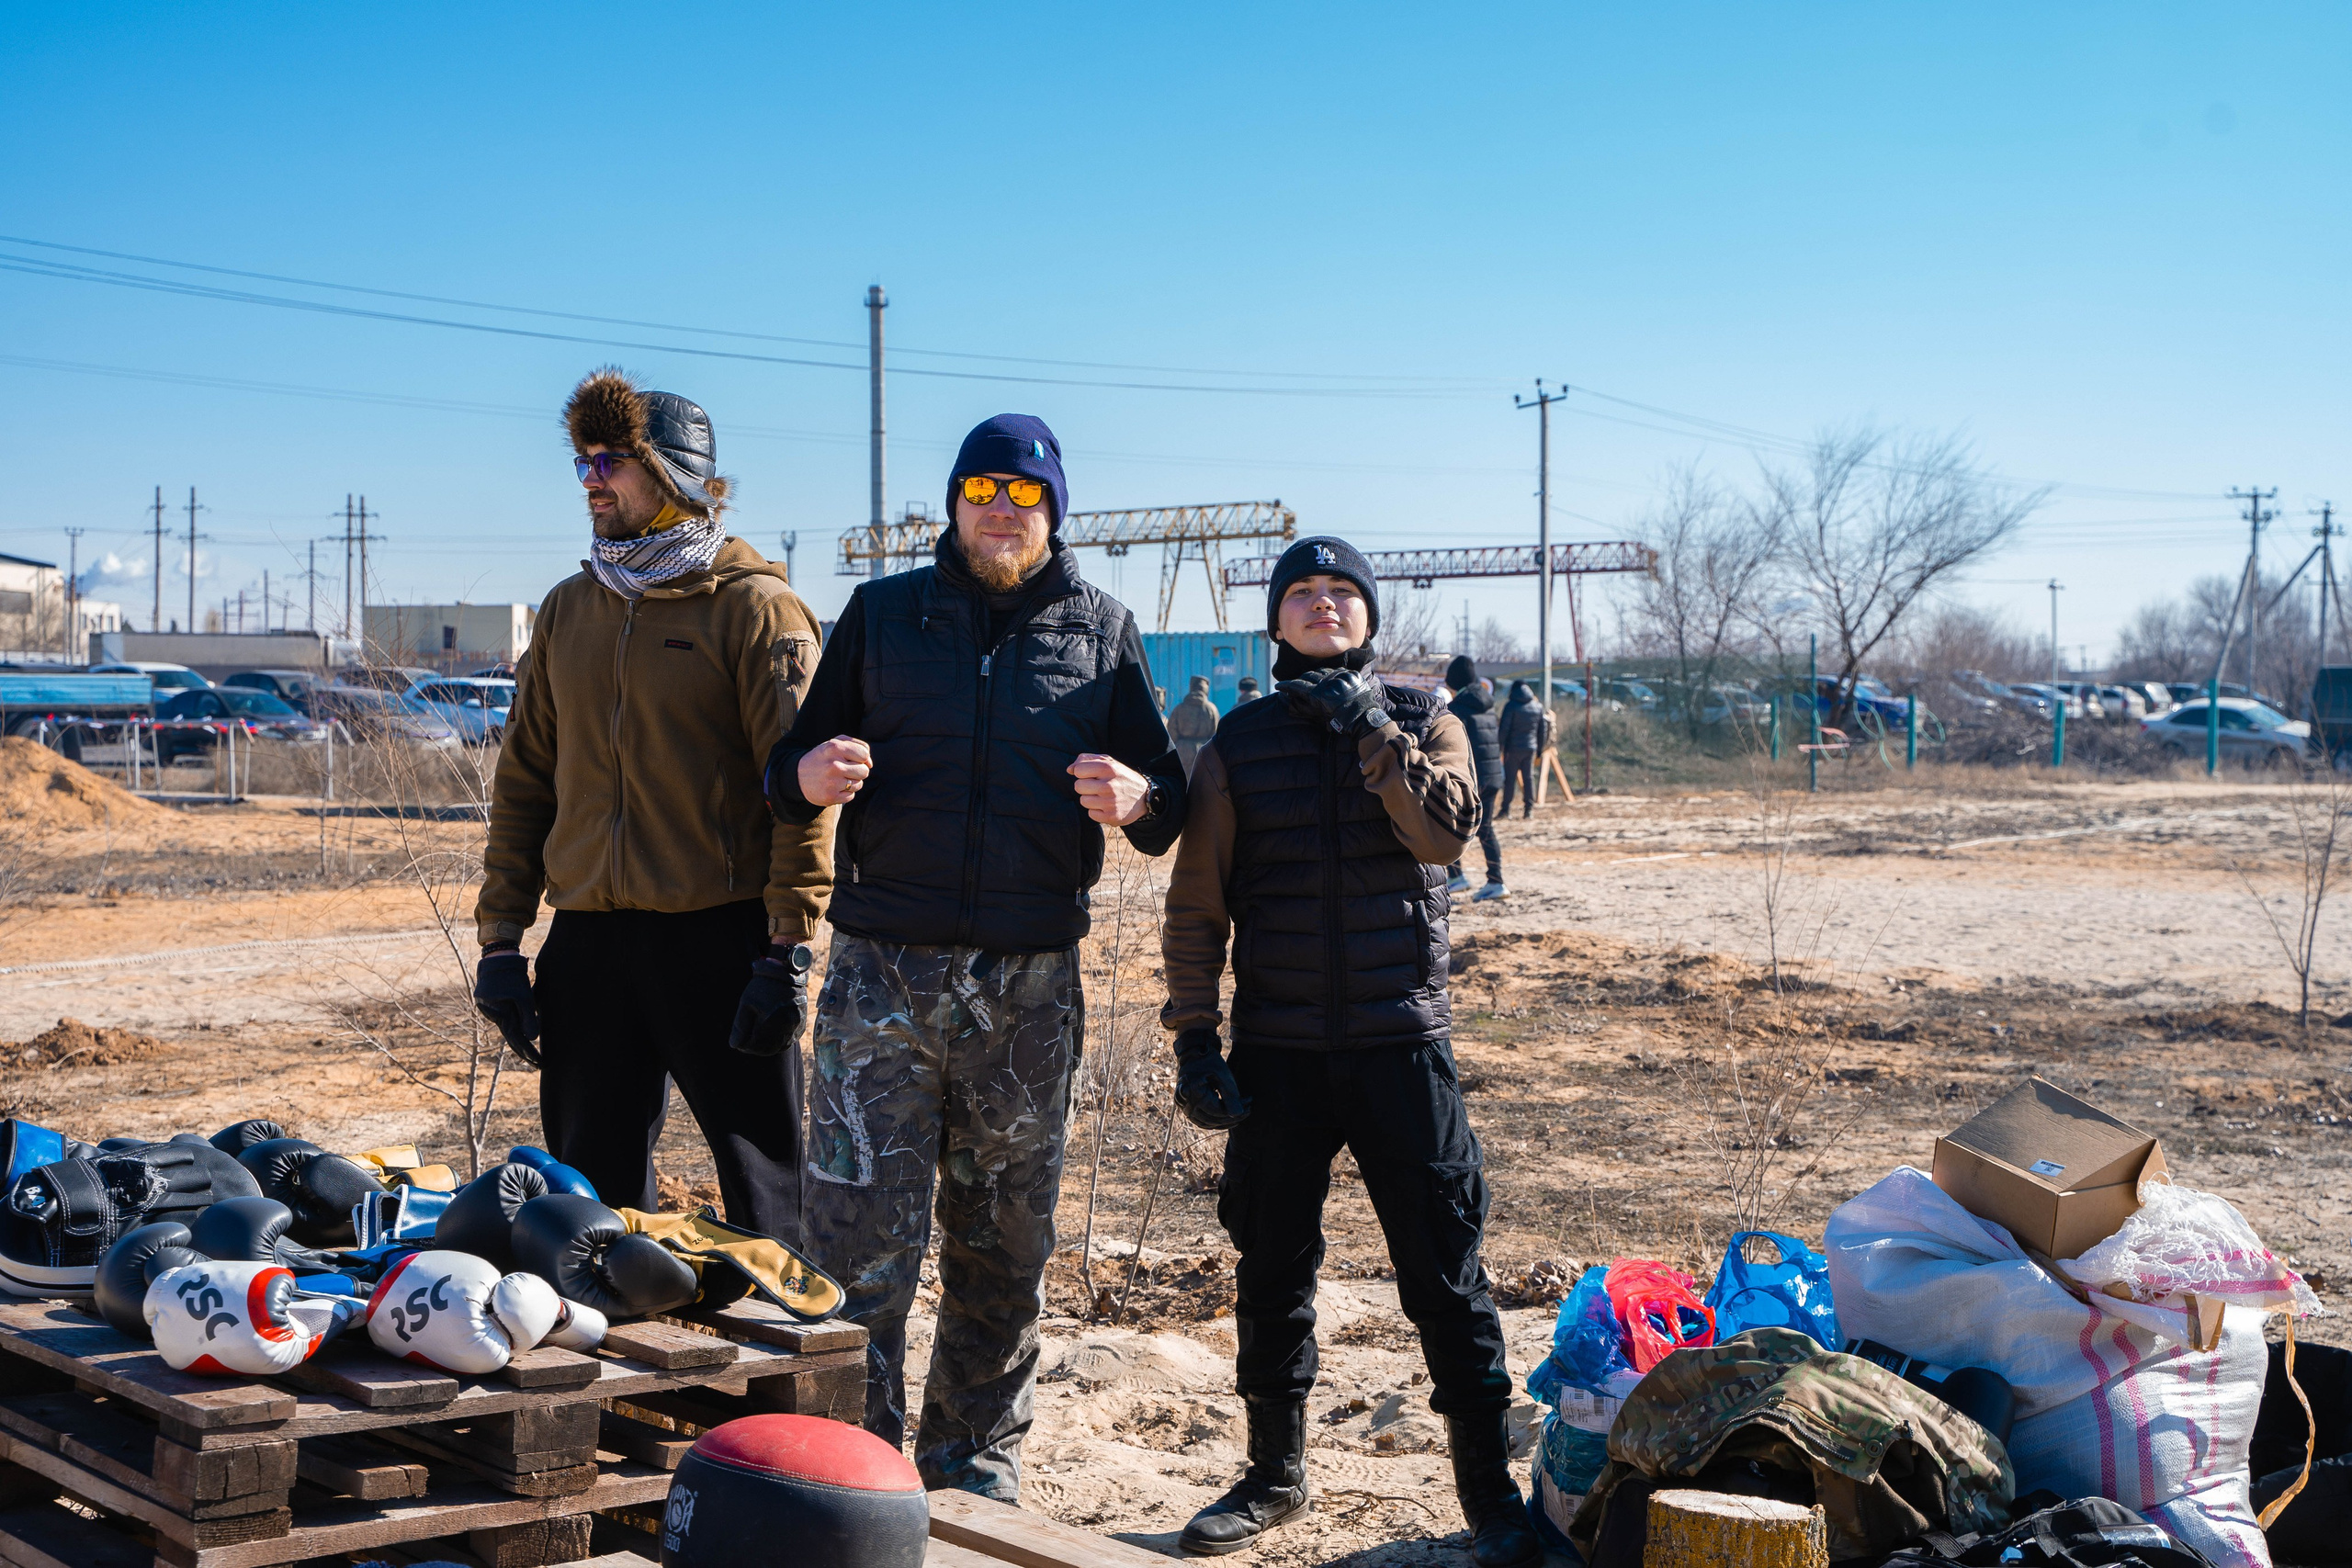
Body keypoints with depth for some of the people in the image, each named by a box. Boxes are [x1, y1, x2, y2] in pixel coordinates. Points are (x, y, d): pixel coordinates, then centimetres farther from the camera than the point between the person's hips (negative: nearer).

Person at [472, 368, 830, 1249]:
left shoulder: (754, 606, -4)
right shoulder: (567, 611, 14)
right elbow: (525, 780, 16)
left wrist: (787, 952, -15)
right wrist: (500, 939, 9)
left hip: (719, 938, -5)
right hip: (588, 944, 6)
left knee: (767, 1193, -1)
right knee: (590, 1191, 12)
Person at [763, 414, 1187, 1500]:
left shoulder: (1101, 630, 10)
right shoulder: (882, 613, 9)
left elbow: (1169, 801, 9)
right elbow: (792, 770, 11)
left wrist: (1136, 799, -15)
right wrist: (809, 776, -14)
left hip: (1030, 984, 1)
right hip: (884, 970, -1)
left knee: (1004, 1247, 10)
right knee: (859, 1241, -6)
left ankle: (976, 1463, 24)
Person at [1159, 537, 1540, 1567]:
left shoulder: (1422, 722, 6)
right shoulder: (1239, 742, 6)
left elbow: (1448, 832, -13)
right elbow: (1196, 903, 6)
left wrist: (1375, 736, -19)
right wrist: (1192, 1035, -1)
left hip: (1401, 1043, -1)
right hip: (1277, 1053, 2)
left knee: (1443, 1267, -1)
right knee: (1271, 1267, 10)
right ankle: (1276, 1474, 26)